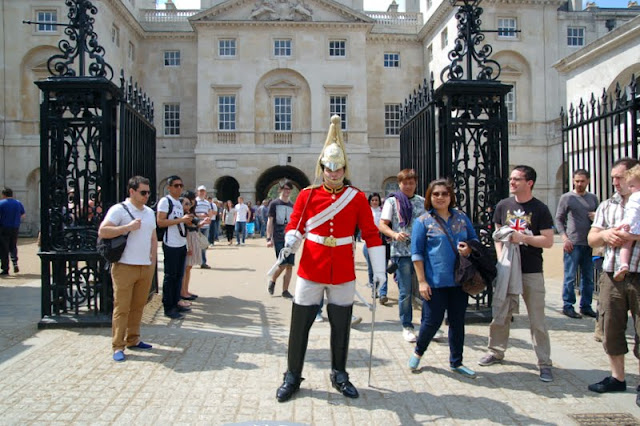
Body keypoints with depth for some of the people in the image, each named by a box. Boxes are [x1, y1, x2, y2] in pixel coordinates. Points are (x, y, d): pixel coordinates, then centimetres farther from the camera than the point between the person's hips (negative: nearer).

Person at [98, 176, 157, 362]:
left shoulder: (149, 212, 15)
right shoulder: (118, 210, -7)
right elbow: (102, 231, -16)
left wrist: (153, 258, 11)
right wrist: (128, 227, -18)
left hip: (146, 267, 6)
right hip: (125, 267, -6)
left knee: (138, 306, 11)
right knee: (122, 308, -2)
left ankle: (133, 340, 23)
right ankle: (118, 346, 5)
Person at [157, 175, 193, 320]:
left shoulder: (179, 202, 17)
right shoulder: (165, 201, -10)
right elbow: (160, 222, -19)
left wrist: (187, 220, 9)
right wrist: (181, 219, -21)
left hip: (182, 244, 9)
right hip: (171, 245, -9)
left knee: (179, 275, 13)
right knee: (170, 276, -3)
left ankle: (175, 303, 22)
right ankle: (168, 308, 4)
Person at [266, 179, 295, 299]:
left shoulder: (292, 205, 12)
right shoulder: (274, 204, 0)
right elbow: (270, 222, -2)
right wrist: (269, 238, -9)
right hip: (278, 238, -4)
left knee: (290, 265, 0)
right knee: (283, 264, -11)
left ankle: (285, 290, 10)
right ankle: (272, 281, 18)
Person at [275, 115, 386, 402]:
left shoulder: (357, 198, 0)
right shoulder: (307, 195, 0)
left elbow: (371, 234, 1)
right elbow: (295, 226, 3)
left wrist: (379, 270, -3)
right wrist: (289, 244, -20)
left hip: (343, 274, 1)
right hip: (311, 271, 0)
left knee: (341, 327, 12)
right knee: (300, 325, 5)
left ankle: (339, 375, 31)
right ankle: (292, 376, 22)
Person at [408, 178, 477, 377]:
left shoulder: (461, 218, 9)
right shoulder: (423, 221, -2)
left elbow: (474, 240, 18)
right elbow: (416, 253, -3)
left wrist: (469, 248, -6)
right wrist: (422, 281, -9)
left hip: (459, 281, 4)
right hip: (435, 282, -4)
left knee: (458, 322, 11)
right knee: (432, 321, 0)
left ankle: (456, 362, 26)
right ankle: (418, 352, 28)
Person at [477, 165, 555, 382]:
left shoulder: (540, 209, -4)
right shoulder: (503, 206, 6)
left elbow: (548, 241, -6)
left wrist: (523, 237, -17)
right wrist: (500, 256, -1)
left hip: (532, 272, -3)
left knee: (537, 320, 2)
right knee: (500, 315, 9)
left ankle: (544, 363, 12)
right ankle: (496, 352, 28)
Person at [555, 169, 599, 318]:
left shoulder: (593, 198, 13)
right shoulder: (566, 198, 0)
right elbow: (558, 219, -1)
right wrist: (564, 238, -12)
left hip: (589, 244, 5)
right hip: (572, 244, -5)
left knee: (588, 277, 10)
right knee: (570, 277, -1)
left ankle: (586, 306, 20)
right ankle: (568, 306, 7)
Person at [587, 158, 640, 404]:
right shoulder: (607, 206, 14)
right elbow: (591, 239, 14)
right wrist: (604, 234, -6)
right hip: (612, 276, 5)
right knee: (610, 328, 10)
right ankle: (617, 378, 26)